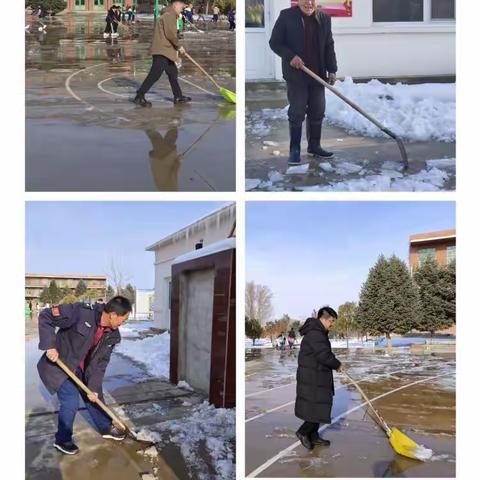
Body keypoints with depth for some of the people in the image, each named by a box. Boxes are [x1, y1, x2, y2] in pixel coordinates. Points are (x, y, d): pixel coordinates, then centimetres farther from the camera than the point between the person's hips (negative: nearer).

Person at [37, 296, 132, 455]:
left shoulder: (112, 335, -11)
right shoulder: (81, 312, -32)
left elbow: (100, 363, -5)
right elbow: (45, 316, -27)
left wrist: (94, 387, -12)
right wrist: (49, 346, -31)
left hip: (82, 370, 7)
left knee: (95, 397, 16)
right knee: (71, 401, -11)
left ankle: (106, 428, 38)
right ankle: (62, 440, 12)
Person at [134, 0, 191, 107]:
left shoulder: (170, 15, 20)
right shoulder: (169, 15, -12)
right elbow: (170, 34, -20)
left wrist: (176, 47, 14)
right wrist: (179, 46, -9)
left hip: (166, 51, 11)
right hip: (162, 51, -11)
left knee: (173, 73, 15)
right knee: (155, 75, -11)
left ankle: (178, 97, 24)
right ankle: (139, 96, -8)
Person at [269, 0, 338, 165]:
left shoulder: (324, 19, 6)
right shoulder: (286, 16, -6)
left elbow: (329, 46, 10)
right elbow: (275, 42, -5)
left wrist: (332, 70, 2)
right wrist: (290, 56, -19)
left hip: (318, 75, 4)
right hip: (295, 75, -4)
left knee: (317, 112, 9)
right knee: (296, 113, -1)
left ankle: (314, 146, 22)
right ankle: (295, 150, 8)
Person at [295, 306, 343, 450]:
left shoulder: (318, 332, 15)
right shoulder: (315, 334, -21)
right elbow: (324, 355, -25)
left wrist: (334, 365, 10)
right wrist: (337, 365, -9)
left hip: (317, 377, 11)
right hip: (312, 378, -11)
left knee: (319, 406, 16)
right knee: (318, 407, -5)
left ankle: (313, 436, 25)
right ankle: (303, 432, 9)